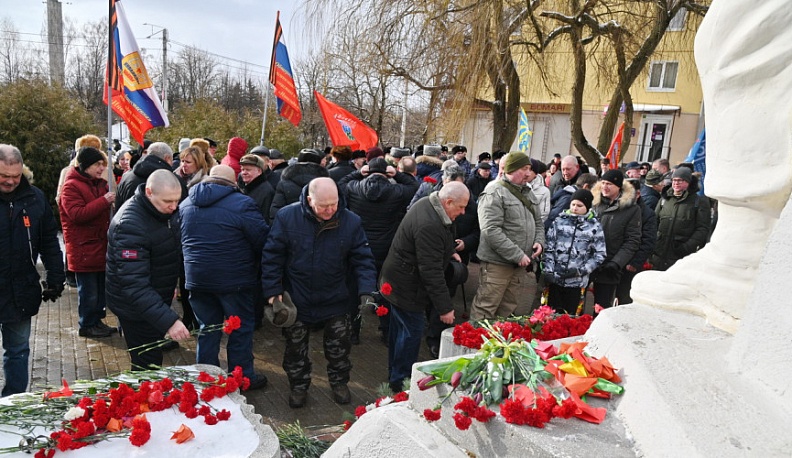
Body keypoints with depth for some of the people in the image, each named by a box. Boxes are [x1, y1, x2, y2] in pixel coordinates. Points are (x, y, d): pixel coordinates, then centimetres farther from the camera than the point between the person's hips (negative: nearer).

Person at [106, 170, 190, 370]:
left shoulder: (167, 210, -4)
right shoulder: (130, 224, -31)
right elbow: (134, 284, -36)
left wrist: (170, 284, 19)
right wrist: (169, 320, -43)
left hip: (157, 297, 8)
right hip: (136, 306, -8)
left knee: (151, 360, 23)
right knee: (147, 365, 2)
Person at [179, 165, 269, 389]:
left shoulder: (185, 204, 6)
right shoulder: (241, 204, -14)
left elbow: (180, 240, 17)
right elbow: (263, 240, -12)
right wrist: (254, 264, 6)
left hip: (197, 278, 5)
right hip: (234, 279, -5)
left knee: (207, 328, 17)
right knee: (241, 328, 9)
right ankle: (243, 377, 20)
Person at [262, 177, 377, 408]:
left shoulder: (351, 221, -14)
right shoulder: (287, 216, -17)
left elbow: (363, 259, -9)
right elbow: (272, 256, -10)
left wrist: (366, 291, -21)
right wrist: (273, 291, -12)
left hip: (336, 301, 1)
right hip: (296, 300, 0)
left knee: (338, 347, 17)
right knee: (295, 347, 17)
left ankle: (339, 382, 42)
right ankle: (298, 385, 41)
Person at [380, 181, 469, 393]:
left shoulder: (428, 204, -1)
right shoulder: (429, 226, -32)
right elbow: (432, 271, -30)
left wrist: (449, 251, 11)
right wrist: (445, 307, -24)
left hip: (397, 280, 11)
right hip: (407, 287, -11)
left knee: (400, 328, 21)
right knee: (412, 332, 2)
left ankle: (395, 376, 38)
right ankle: (401, 382, 18)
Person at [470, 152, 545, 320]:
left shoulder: (527, 192, 15)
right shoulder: (494, 193, -13)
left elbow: (538, 222, 23)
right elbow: (491, 230, -22)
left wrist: (539, 241, 2)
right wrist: (517, 255, -21)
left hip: (519, 264, 8)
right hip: (497, 263, -8)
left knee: (507, 309, 18)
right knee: (485, 308, -3)